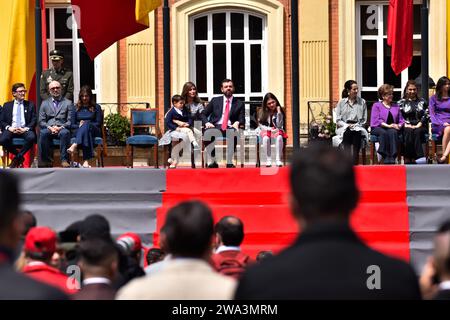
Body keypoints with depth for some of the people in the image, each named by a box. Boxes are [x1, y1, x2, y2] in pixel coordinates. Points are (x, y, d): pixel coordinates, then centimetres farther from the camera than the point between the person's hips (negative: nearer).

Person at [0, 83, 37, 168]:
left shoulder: (30, 105, 16)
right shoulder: (7, 105, 18)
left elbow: (34, 120, 7)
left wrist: (26, 129, -12)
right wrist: (9, 127, -11)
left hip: (25, 130, -1)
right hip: (11, 129, 1)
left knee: (31, 138, -36)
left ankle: (18, 157, -12)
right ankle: (20, 157, -6)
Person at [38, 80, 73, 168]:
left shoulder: (68, 103, 15)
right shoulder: (45, 103, 20)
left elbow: (70, 121, 6)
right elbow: (41, 121, 11)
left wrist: (61, 127, -13)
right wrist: (49, 127, -9)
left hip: (62, 129, -1)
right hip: (49, 129, 1)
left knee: (65, 133, -37)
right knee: (43, 133, -34)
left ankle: (64, 160, -35)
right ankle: (46, 160, -26)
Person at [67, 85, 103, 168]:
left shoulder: (96, 107, 18)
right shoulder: (76, 108, 22)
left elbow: (99, 123, 8)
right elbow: (72, 125, 15)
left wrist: (84, 124, -6)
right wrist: (79, 126, -10)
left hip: (94, 131, -1)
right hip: (78, 132, 1)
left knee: (86, 124, -39)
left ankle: (75, 145, -68)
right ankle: (86, 160, -64)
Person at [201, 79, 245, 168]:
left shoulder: (239, 103, 17)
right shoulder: (215, 101, 19)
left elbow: (242, 119, 11)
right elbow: (203, 114, 17)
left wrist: (237, 123, -14)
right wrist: (207, 123, -5)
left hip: (230, 127, -1)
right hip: (216, 126, 1)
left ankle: (229, 162, -27)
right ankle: (212, 161, -22)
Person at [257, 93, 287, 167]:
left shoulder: (280, 111, 2)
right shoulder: (262, 112, 2)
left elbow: (279, 126, -7)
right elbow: (261, 125, -1)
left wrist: (279, 113, -13)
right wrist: (270, 129, -17)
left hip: (277, 131, 0)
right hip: (265, 131, 0)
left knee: (279, 137, -37)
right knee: (266, 138, -37)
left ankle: (278, 159, -35)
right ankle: (268, 160, -32)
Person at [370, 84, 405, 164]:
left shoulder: (396, 106, 25)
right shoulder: (376, 105, 12)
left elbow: (401, 120, 17)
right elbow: (376, 120, -2)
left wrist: (399, 126, -7)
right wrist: (388, 125, -16)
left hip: (393, 128, 2)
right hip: (378, 128, -2)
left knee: (393, 132, -36)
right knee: (384, 133, -39)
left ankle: (392, 158, -47)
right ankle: (385, 158, -44)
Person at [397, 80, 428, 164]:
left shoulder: (422, 102, 20)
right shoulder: (401, 102, 15)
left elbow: (426, 115, 10)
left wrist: (419, 124, -6)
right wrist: (407, 125, -10)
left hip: (420, 126, 1)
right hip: (407, 126, -1)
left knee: (417, 132, -34)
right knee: (409, 132, -36)